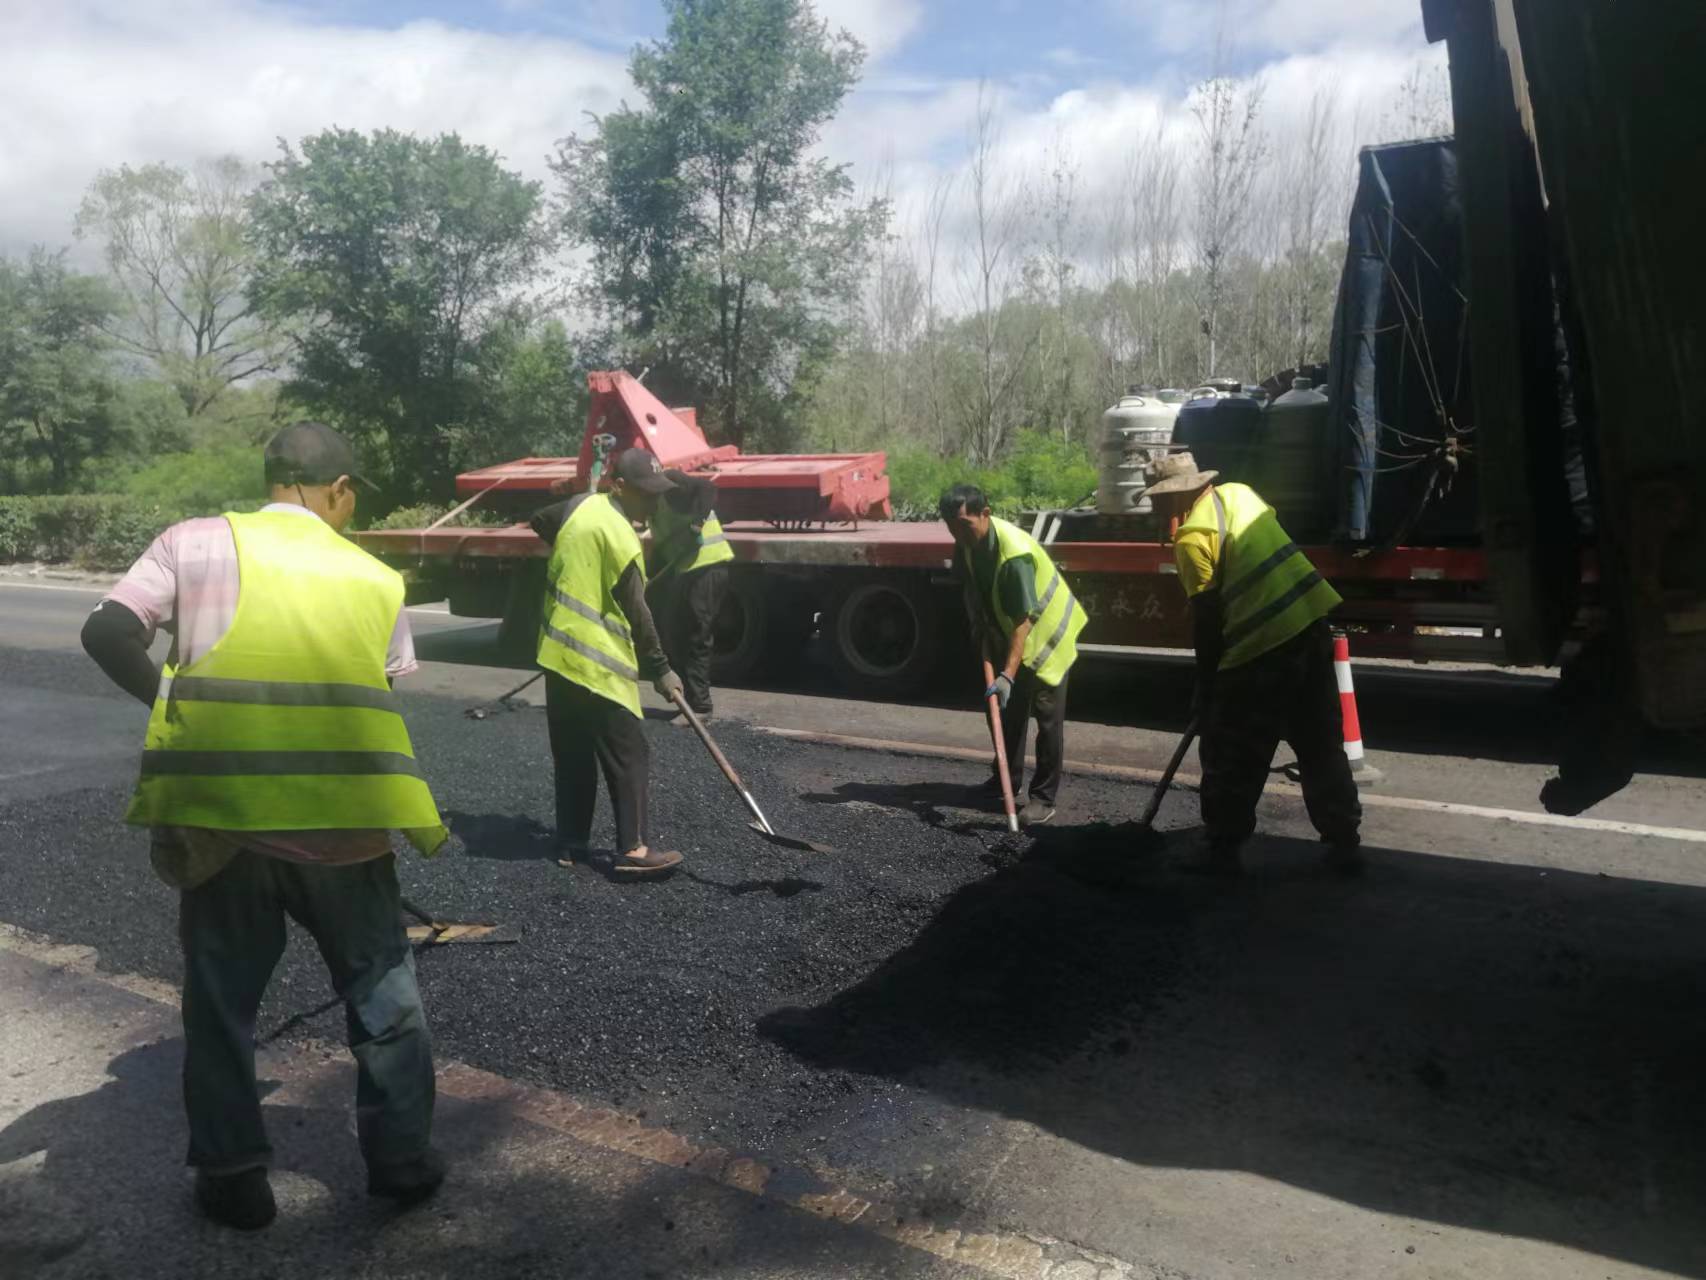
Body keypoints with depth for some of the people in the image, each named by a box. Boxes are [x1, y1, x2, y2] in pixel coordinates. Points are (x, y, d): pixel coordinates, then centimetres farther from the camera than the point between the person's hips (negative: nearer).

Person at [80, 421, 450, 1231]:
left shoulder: (195, 543, 5)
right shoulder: (375, 578, 8)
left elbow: (108, 634, -5)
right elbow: (385, 694, 9)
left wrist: (174, 706, 7)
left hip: (220, 809, 0)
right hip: (339, 815, 0)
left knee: (221, 1000, 19)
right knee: (382, 990, 17)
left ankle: (233, 1177, 28)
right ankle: (402, 1159, 26)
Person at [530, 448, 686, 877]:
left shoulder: (581, 505, 5)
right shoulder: (620, 538, -19)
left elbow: (540, 522, 27)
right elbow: (636, 613, -17)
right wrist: (660, 669, -10)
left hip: (559, 653, 9)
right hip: (599, 664, -9)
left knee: (573, 756, 15)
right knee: (628, 756, -2)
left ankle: (571, 844, 21)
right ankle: (633, 849, -2)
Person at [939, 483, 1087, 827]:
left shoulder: (1014, 553, -35)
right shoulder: (969, 541, -11)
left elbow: (1024, 620, -36)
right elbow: (973, 589, 8)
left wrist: (1008, 674, -40)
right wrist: (981, 628, -1)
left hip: (1046, 632, -8)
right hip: (1007, 633, 8)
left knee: (1047, 717, -3)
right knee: (1008, 709, 16)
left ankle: (1043, 796, 4)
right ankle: (1007, 779, 30)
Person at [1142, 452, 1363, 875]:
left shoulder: (1193, 536, -9)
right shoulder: (1238, 492, 13)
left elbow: (1206, 617, -8)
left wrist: (1206, 685, 3)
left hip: (1263, 642, -8)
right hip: (1311, 621, 8)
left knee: (1232, 757, 6)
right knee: (1321, 745, 17)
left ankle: (1222, 849, 14)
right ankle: (1344, 842, 24)